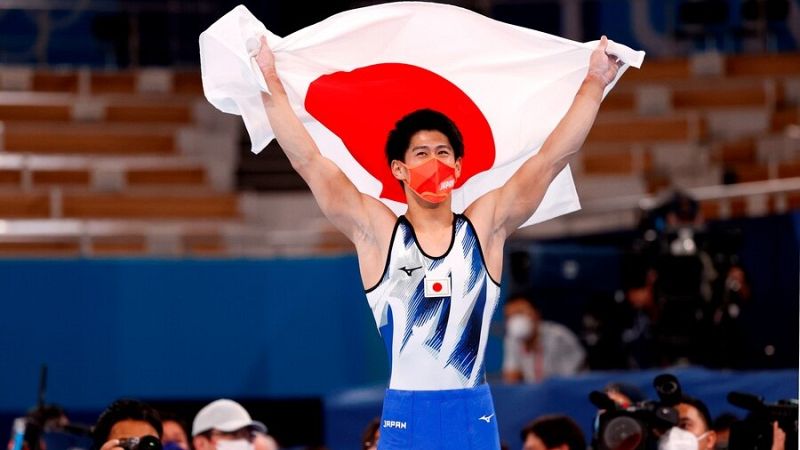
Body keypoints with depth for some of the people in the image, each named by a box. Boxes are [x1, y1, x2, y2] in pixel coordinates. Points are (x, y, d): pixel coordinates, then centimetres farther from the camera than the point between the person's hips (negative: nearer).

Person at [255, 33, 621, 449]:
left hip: (474, 415, 2)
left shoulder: (484, 225, 6)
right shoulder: (377, 231, 2)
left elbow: (552, 157, 5)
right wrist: (270, 83, -4)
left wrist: (594, 83, 3)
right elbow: (308, 161, -2)